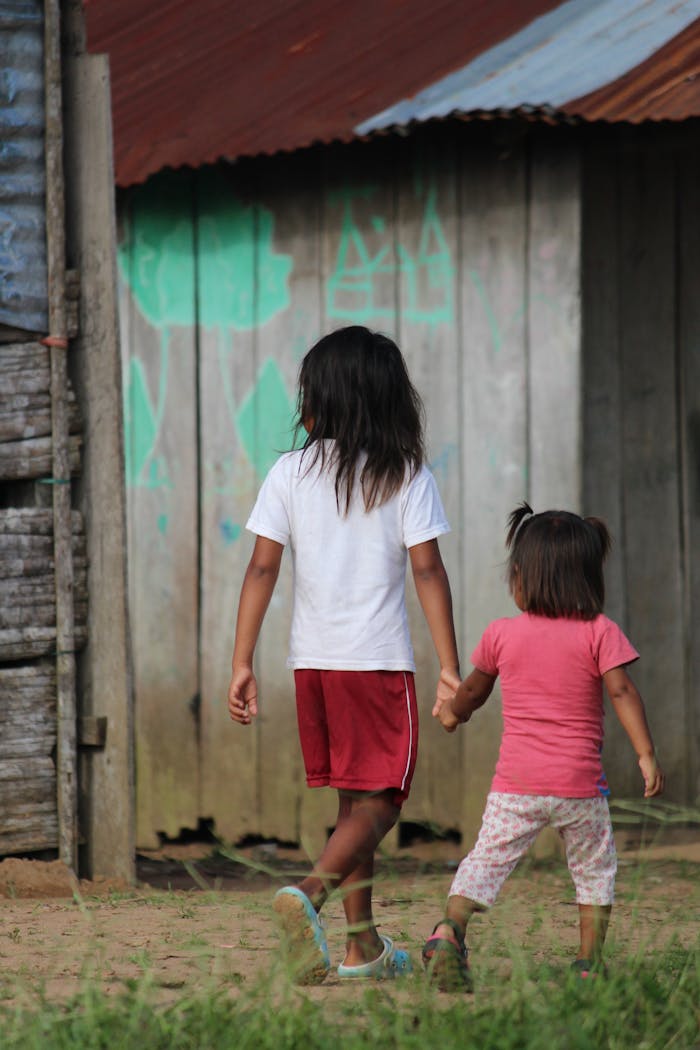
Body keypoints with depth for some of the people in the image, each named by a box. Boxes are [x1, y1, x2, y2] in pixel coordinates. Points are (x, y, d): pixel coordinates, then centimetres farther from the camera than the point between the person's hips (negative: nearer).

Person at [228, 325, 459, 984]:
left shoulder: (290, 473, 2)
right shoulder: (407, 476, -3)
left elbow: (262, 569, -2)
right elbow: (427, 569, -8)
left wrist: (242, 664, 1)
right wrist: (450, 669, -6)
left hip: (312, 659, 4)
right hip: (379, 658, -4)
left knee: (354, 800, 17)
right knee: (379, 804, -2)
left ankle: (363, 947, 19)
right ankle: (306, 895, -29)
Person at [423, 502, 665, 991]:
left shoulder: (502, 634, 4)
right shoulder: (599, 631, -2)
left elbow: (473, 691, 20)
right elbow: (622, 691, -12)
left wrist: (453, 710, 42)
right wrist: (647, 754, -12)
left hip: (514, 785, 1)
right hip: (579, 785, -1)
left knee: (486, 862, 4)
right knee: (596, 869, 14)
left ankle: (449, 930, -19)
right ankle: (590, 961, 10)